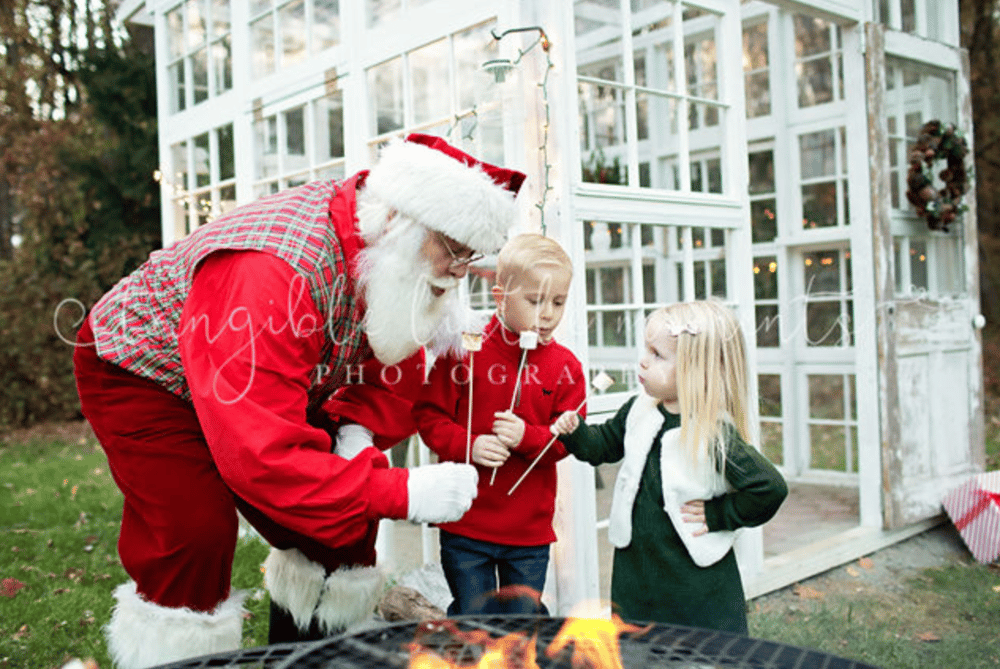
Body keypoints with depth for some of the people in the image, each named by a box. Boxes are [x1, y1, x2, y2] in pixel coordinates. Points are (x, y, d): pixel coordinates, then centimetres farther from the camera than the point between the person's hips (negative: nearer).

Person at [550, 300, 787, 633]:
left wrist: (716, 515, -16)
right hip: (635, 570, 6)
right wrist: (575, 432, -3)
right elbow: (605, 444, 15)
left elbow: (771, 488, -22)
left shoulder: (716, 435, -20)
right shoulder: (639, 411, -2)